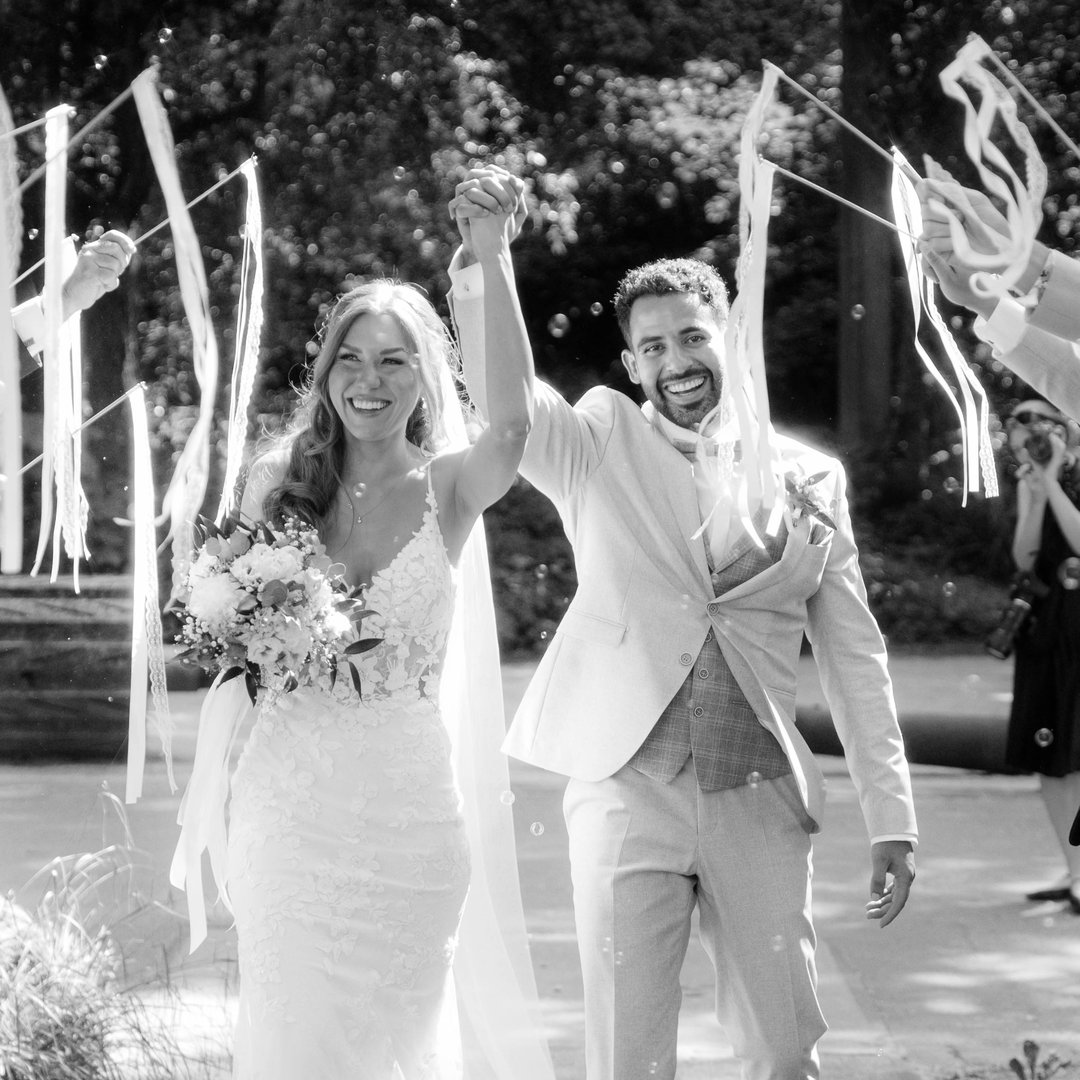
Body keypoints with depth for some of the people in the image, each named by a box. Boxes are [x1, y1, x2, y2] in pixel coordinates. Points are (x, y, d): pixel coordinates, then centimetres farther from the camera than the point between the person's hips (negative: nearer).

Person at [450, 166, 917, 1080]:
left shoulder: (808, 475, 8)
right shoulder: (600, 446, 5)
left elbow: (854, 653, 9)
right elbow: (498, 389, -13)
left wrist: (893, 820, 5)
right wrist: (481, 252, -30)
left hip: (760, 800, 1)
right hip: (625, 791, -1)